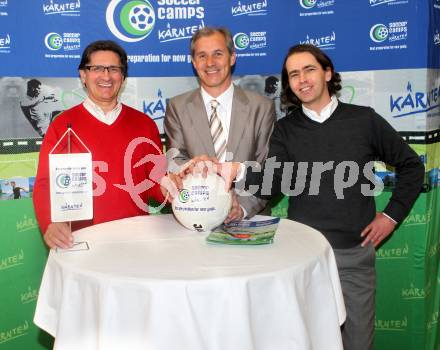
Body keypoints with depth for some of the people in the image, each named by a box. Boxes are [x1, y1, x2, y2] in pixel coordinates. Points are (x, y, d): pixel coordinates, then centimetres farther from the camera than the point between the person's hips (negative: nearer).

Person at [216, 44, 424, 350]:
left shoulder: (364, 120, 1)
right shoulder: (285, 130, 3)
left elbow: (411, 165, 9)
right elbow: (274, 182, -10)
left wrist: (393, 215, 2)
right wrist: (239, 172, -28)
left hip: (355, 252, 0)